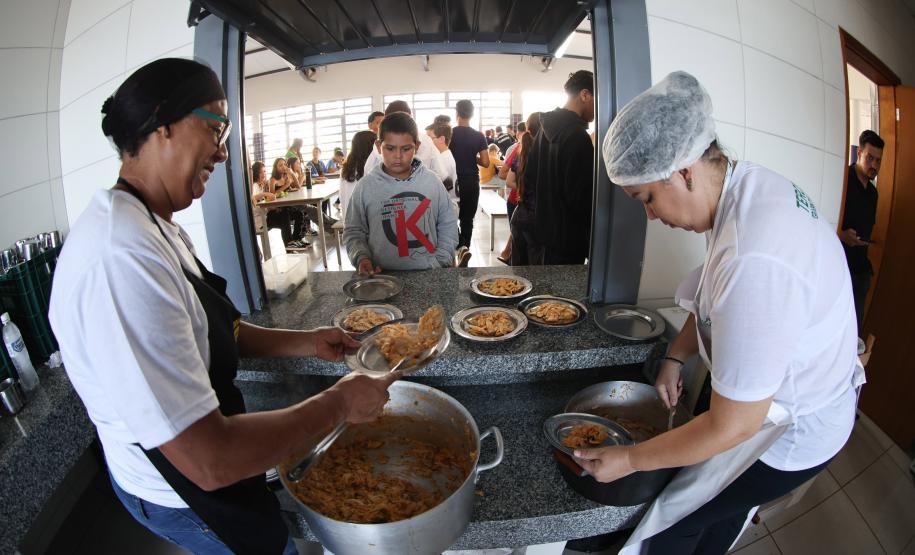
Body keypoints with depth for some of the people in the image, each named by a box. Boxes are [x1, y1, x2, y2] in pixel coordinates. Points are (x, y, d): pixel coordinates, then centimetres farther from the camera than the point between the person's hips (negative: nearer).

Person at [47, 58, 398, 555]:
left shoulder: (158, 229, 0)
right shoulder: (120, 256, -36)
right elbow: (210, 461, -37)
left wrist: (306, 341, 0)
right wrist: (338, 403, -25)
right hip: (186, 497, -9)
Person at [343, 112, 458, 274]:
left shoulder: (432, 180, 5)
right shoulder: (366, 185, 3)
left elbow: (447, 226, 10)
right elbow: (354, 231, 9)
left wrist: (440, 262, 0)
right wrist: (361, 257, -8)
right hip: (383, 276, -1)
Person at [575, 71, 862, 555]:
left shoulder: (755, 260, -38)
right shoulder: (749, 183, -8)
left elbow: (731, 426, -28)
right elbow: (716, 299, 8)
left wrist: (629, 459, -17)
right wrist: (676, 357, -1)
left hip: (792, 433, -8)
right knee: (722, 510, 27)